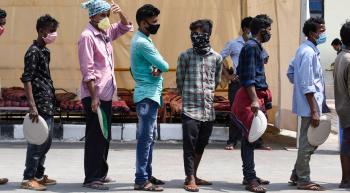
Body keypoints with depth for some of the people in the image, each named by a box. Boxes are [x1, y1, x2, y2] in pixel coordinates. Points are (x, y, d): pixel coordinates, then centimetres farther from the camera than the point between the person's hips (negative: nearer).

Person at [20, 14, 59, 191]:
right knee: (37, 141, -6)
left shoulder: (44, 51, 15)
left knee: (46, 141, 14)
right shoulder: (33, 52, -12)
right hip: (40, 104, -9)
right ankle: (28, 178, 0)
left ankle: (38, 175, 24)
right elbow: (26, 79, -17)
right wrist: (32, 106, -23)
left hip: (48, 104, 9)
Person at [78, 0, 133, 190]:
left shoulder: (106, 32, 11)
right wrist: (93, 97, -21)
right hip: (94, 95, -9)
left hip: (106, 94, 9)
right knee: (95, 137, -5)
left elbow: (125, 27, 26)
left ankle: (100, 174, 23)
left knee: (105, 136, 14)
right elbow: (87, 71, -18)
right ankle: (91, 178, 0)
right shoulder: (87, 36, -13)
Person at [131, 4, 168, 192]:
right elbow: (165, 66, -17)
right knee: (145, 137, -10)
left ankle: (147, 174, 21)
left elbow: (158, 64, 11)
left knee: (149, 137, 14)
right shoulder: (142, 42, -17)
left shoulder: (142, 40, 16)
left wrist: (157, 69, -11)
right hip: (147, 94, -10)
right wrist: (160, 69, 5)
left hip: (150, 94, 10)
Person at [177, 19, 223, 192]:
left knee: (201, 145, 12)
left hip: (208, 109, 4)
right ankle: (190, 179, 1)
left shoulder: (216, 58, 6)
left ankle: (193, 175, 25)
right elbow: (179, 80, 7)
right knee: (190, 144, -6)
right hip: (190, 108, -4)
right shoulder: (185, 56, -2)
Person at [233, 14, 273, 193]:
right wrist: (254, 100, -26)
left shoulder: (258, 47, 18)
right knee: (250, 138, -9)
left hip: (256, 96, 10)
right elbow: (249, 77, -20)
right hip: (249, 97, -10)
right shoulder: (251, 47, -12)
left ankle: (249, 176, 20)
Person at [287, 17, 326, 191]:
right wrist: (314, 111, -20)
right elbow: (308, 86, -21)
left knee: (307, 142, 17)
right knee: (308, 143, -1)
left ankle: (297, 175, 24)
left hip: (307, 104, 10)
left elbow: (290, 72, 21)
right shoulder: (309, 52, -18)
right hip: (310, 104, -10)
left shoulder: (304, 49, 12)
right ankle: (303, 180, 7)